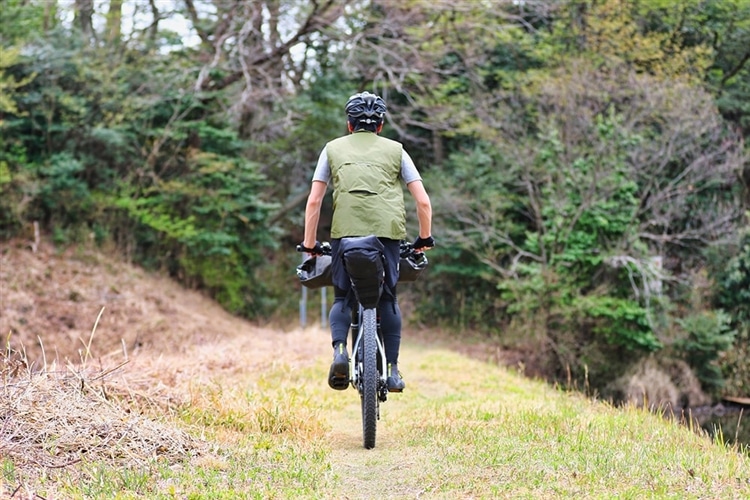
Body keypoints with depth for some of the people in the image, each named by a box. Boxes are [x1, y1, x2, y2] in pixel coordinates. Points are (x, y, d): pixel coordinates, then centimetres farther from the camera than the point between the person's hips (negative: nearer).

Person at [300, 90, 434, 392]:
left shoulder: (334, 148, 18)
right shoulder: (395, 150, 19)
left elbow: (314, 201, 13)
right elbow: (423, 201, 13)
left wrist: (309, 243, 20)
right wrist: (425, 238, 25)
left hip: (345, 230, 0)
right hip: (388, 231, 0)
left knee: (342, 298, 13)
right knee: (388, 299, 13)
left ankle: (339, 350, -11)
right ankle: (392, 369, 9)